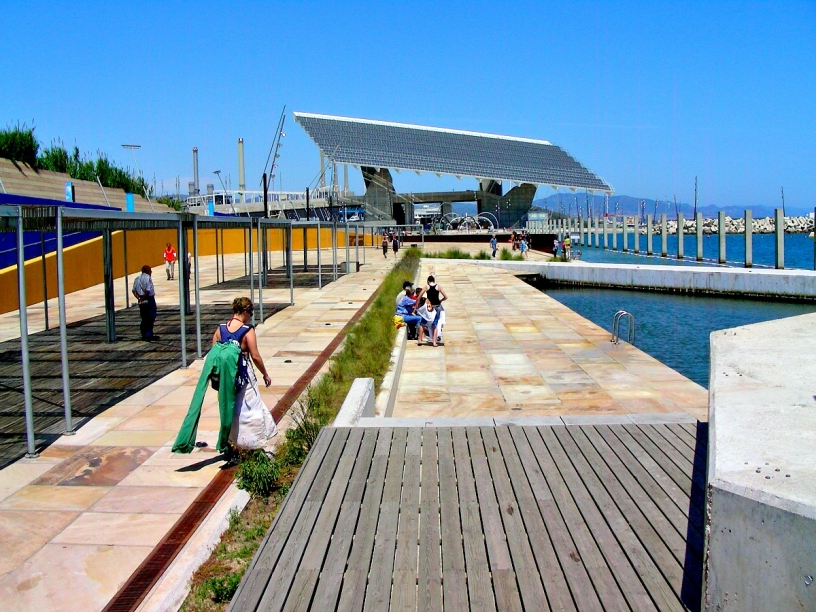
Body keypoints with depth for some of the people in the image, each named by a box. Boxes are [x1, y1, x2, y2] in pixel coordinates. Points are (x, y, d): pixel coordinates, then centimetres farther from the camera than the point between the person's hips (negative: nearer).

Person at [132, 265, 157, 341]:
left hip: (141, 301, 8)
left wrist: (138, 298, 1)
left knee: (144, 318, 14)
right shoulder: (148, 278, -13)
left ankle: (144, 335, 17)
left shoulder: (137, 279, 12)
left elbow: (133, 290, 7)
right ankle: (149, 335, -3)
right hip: (149, 300, -8)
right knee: (150, 317, -2)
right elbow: (147, 291, -22)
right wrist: (142, 298, -12)